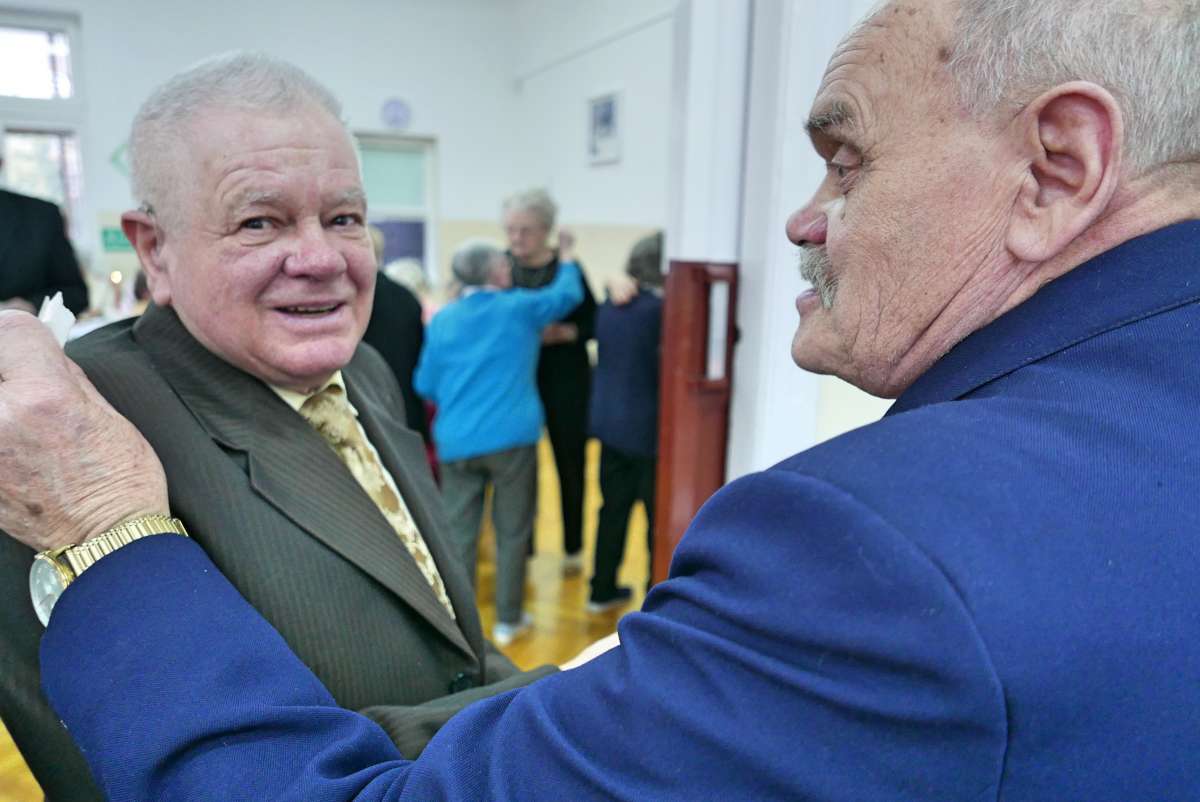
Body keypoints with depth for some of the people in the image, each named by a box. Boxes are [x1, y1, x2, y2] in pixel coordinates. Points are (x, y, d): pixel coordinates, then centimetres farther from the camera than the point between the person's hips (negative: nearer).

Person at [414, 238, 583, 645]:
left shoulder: (442, 319, 8)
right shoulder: (520, 307, 1)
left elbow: (425, 385, 11)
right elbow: (568, 292, 17)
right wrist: (567, 256, 34)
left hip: (456, 441, 3)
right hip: (511, 438, -2)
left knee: (459, 533, 8)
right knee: (512, 531, 9)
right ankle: (508, 620, 18)